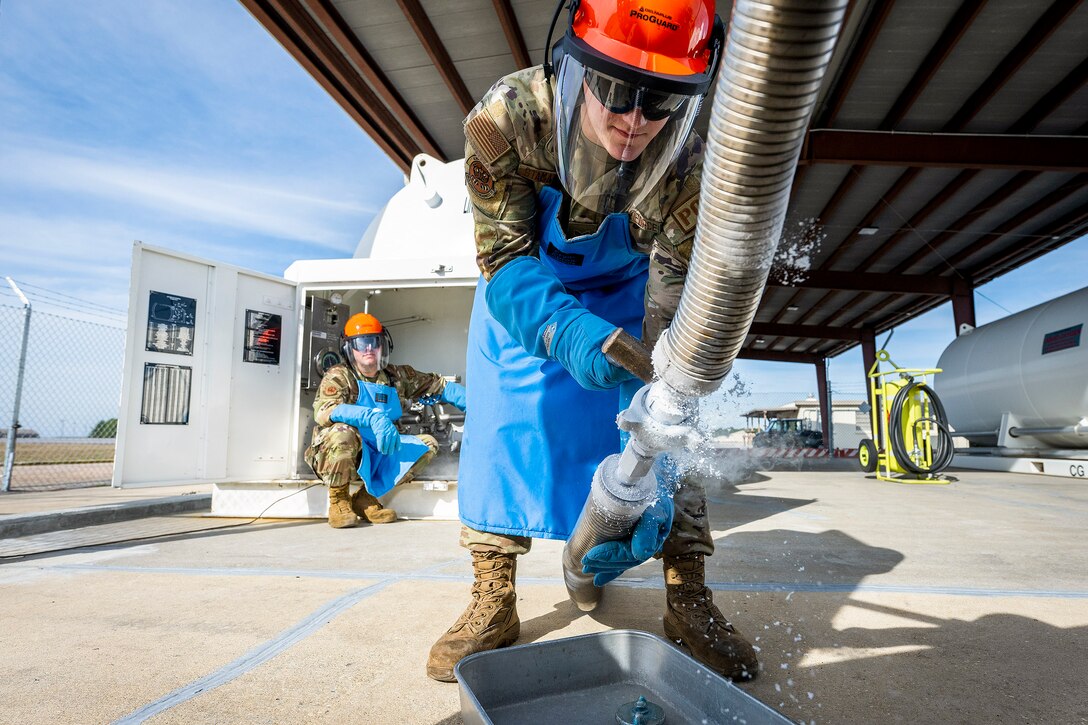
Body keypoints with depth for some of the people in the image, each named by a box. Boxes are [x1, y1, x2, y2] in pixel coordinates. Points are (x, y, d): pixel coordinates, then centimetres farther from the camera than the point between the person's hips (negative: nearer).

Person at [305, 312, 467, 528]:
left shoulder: (398, 376, 4)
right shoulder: (339, 376, -11)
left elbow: (438, 385, 8)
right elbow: (323, 411, -29)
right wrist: (372, 416, -42)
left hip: (376, 456, 5)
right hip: (335, 454, -5)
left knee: (428, 444, -7)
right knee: (343, 432, -35)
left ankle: (367, 497, -3)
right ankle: (339, 499, -9)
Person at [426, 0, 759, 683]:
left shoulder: (687, 171, -30)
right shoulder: (506, 117, -32)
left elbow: (670, 311, -32)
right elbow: (505, 259, -30)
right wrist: (565, 331, -53)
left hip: (625, 287, 1)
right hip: (524, 284, 0)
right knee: (502, 419, -11)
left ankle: (688, 599, 6)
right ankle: (494, 600, 3)